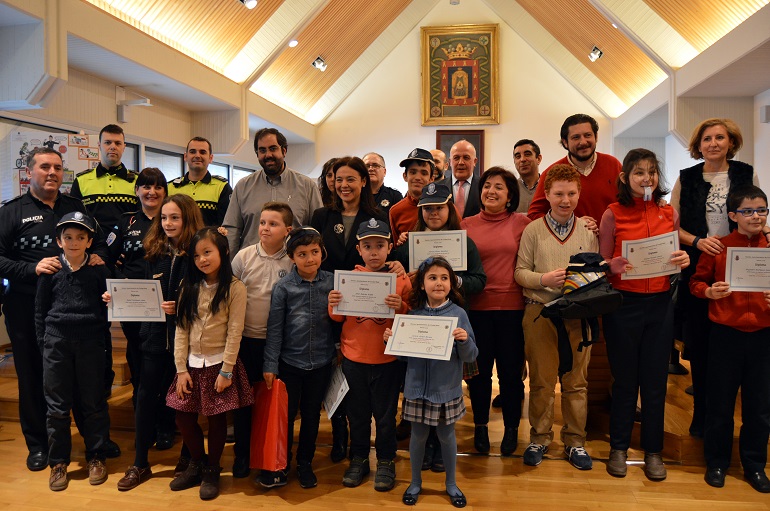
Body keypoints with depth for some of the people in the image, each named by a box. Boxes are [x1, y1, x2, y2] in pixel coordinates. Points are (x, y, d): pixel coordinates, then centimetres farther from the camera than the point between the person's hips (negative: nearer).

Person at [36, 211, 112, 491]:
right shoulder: (50, 270, 3)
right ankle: (58, 462, 23)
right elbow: (40, 310, 8)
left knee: (93, 403, 7)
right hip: (57, 342, 1)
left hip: (91, 342, -1)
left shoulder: (99, 270, 1)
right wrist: (43, 343, 6)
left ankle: (95, 456, 23)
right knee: (57, 406, 8)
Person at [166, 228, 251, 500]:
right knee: (184, 418, 9)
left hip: (219, 363, -4)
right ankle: (197, 464, 33)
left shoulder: (234, 288, -10)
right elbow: (181, 329, 3)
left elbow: (234, 332, -11)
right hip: (192, 363, 4)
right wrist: (181, 369, -2)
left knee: (216, 419, 6)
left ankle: (212, 471, 27)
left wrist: (226, 371, -13)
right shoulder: (190, 287, 4)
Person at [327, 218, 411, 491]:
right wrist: (333, 304, -14)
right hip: (353, 359, 2)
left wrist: (400, 307, -25)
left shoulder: (401, 280, -5)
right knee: (357, 413, 15)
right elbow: (339, 317, 6)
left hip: (387, 359, -2)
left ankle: (386, 462, 29)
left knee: (385, 414, 11)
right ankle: (358, 459, 33)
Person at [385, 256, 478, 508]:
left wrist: (464, 340, -26)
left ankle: (451, 484, 37)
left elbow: (470, 357, -7)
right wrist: (392, 339, -13)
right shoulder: (413, 313, -4)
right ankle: (415, 482, 37)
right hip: (417, 388, 1)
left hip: (447, 390, -1)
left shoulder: (458, 314, -8)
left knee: (447, 436, 15)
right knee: (418, 435, 15)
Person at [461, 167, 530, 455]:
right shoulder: (467, 225, 4)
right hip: (477, 306, 1)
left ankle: (511, 428, 27)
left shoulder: (522, 223, 1)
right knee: (479, 369, 10)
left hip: (512, 306, -1)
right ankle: (480, 426, 29)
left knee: (510, 369, 7)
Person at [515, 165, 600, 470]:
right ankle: (539, 439, 23)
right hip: (540, 313, -1)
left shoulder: (588, 230, 7)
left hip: (578, 314, 2)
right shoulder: (533, 230, 2)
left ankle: (574, 441, 25)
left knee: (576, 381, 9)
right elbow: (520, 272, 0)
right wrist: (545, 279, -17)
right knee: (541, 380, 8)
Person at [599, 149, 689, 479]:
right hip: (623, 303, -3)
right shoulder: (613, 214, -4)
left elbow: (674, 260, 13)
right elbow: (603, 263, -2)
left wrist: (683, 261, -9)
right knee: (624, 378, 8)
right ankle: (618, 447, 25)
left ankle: (653, 450, 25)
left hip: (659, 303, 3)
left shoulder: (669, 213, 6)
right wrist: (615, 266, -24)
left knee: (656, 380, 9)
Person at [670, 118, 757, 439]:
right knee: (699, 343, 6)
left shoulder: (746, 174, 5)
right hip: (697, 270, 0)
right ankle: (702, 415, 21)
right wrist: (698, 241, -13)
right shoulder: (686, 178, 4)